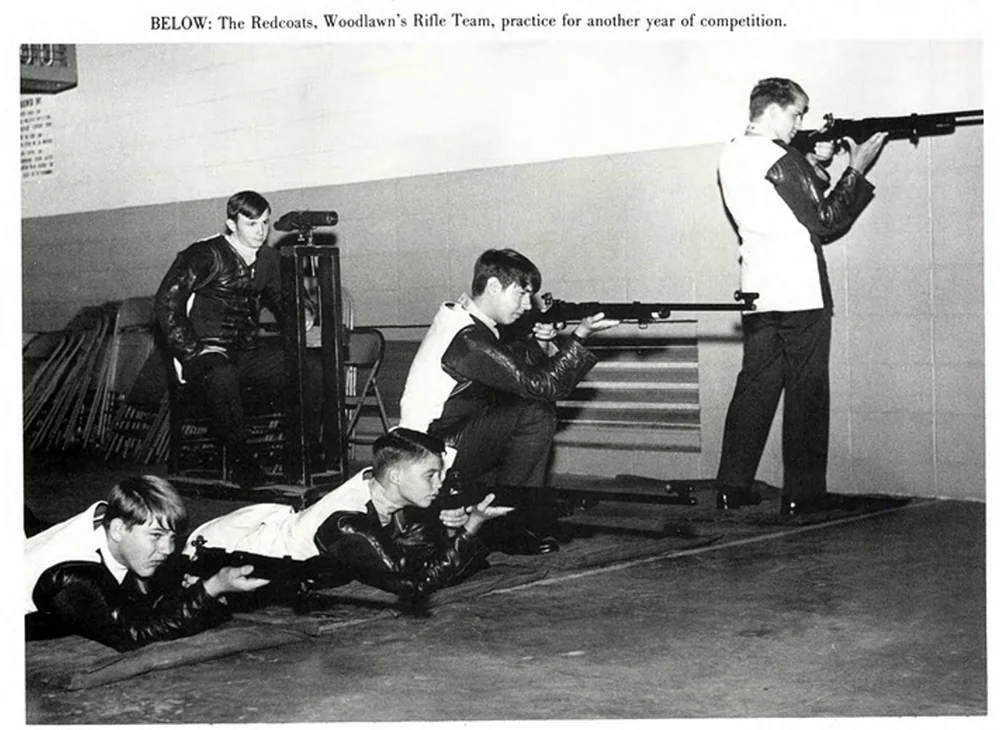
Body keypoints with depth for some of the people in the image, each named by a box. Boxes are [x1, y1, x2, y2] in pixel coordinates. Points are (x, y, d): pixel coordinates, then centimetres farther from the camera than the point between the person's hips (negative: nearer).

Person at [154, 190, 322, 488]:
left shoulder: (268, 259, 11)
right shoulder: (205, 255, -9)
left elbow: (279, 301, 28)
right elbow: (166, 303, -13)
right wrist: (192, 352, -18)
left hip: (248, 354, 6)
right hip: (208, 351, -6)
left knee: (313, 368, -12)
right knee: (223, 376, -41)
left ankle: (307, 452, -4)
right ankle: (243, 464, -26)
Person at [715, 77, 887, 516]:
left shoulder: (732, 156, 11)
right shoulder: (778, 158, -13)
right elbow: (825, 223, -10)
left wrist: (812, 165, 13)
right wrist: (856, 170, -3)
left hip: (757, 293, 7)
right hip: (800, 291, -7)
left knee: (756, 386, 11)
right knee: (806, 394, 1)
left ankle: (732, 487, 11)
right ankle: (803, 493, 5)